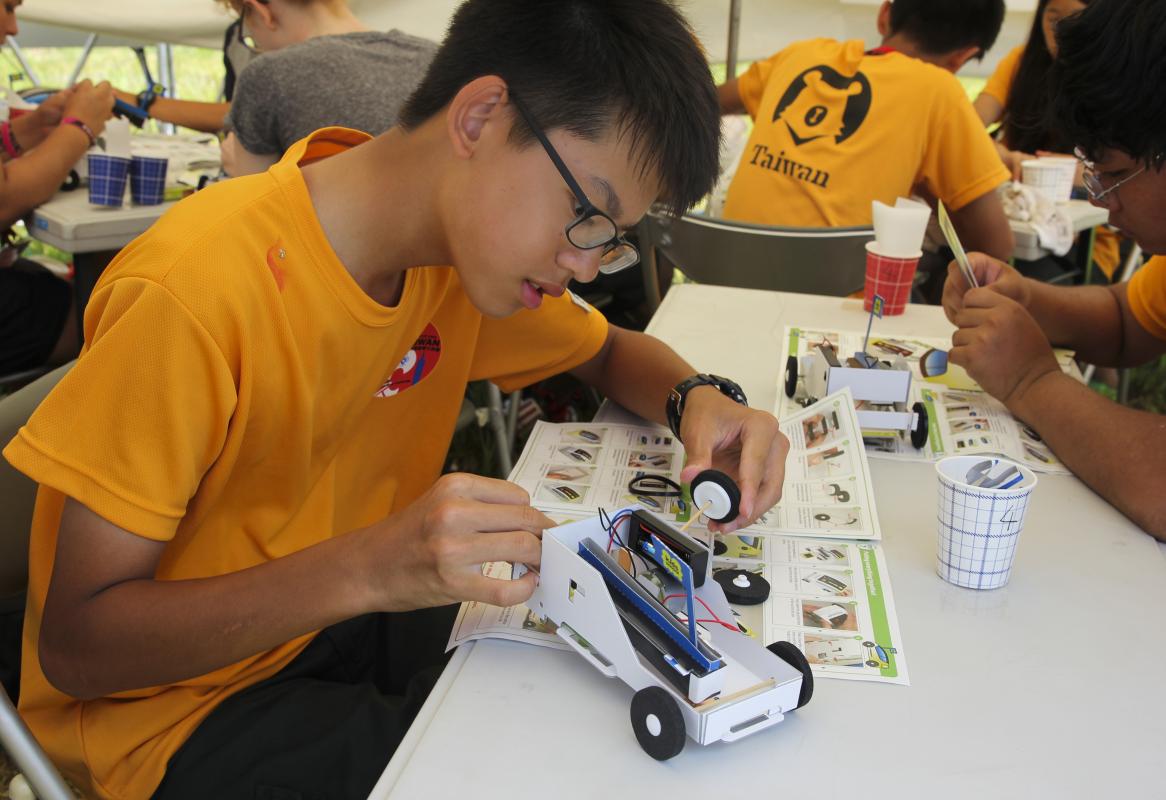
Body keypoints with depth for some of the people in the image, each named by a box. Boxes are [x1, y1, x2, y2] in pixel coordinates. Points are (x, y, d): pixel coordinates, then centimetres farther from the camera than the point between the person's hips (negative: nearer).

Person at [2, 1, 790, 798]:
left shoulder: (477, 236, -6)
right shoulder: (196, 293, -27)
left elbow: (612, 352, 12)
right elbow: (74, 646, -23)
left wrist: (699, 398, -12)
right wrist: (368, 568, -38)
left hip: (359, 622, 6)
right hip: (184, 706, -6)